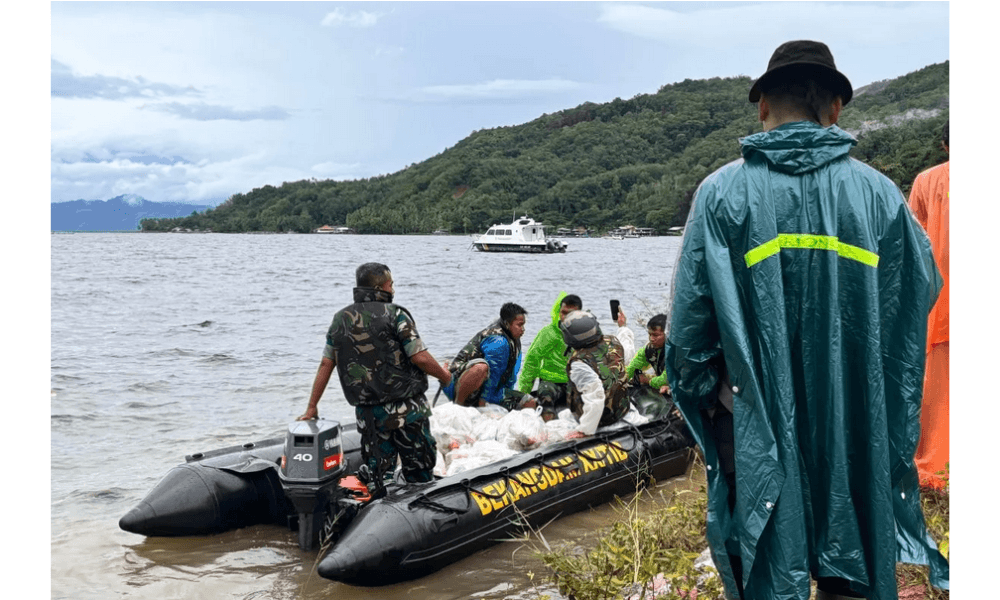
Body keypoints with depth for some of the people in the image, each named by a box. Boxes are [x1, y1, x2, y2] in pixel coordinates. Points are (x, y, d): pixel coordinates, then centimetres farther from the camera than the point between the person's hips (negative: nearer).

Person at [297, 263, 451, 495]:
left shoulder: (340, 319, 8)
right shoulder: (394, 314, -9)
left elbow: (326, 364, 8)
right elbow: (419, 357, -14)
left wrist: (312, 407, 14)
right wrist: (444, 376, 4)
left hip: (367, 412, 5)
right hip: (405, 408, -5)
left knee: (376, 474, 11)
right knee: (420, 468, 8)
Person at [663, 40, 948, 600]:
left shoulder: (724, 192, -8)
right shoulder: (879, 193, -2)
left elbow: (690, 318, -7)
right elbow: (920, 296, 2)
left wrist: (702, 396, 8)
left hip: (759, 429, -2)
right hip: (860, 430, 2)